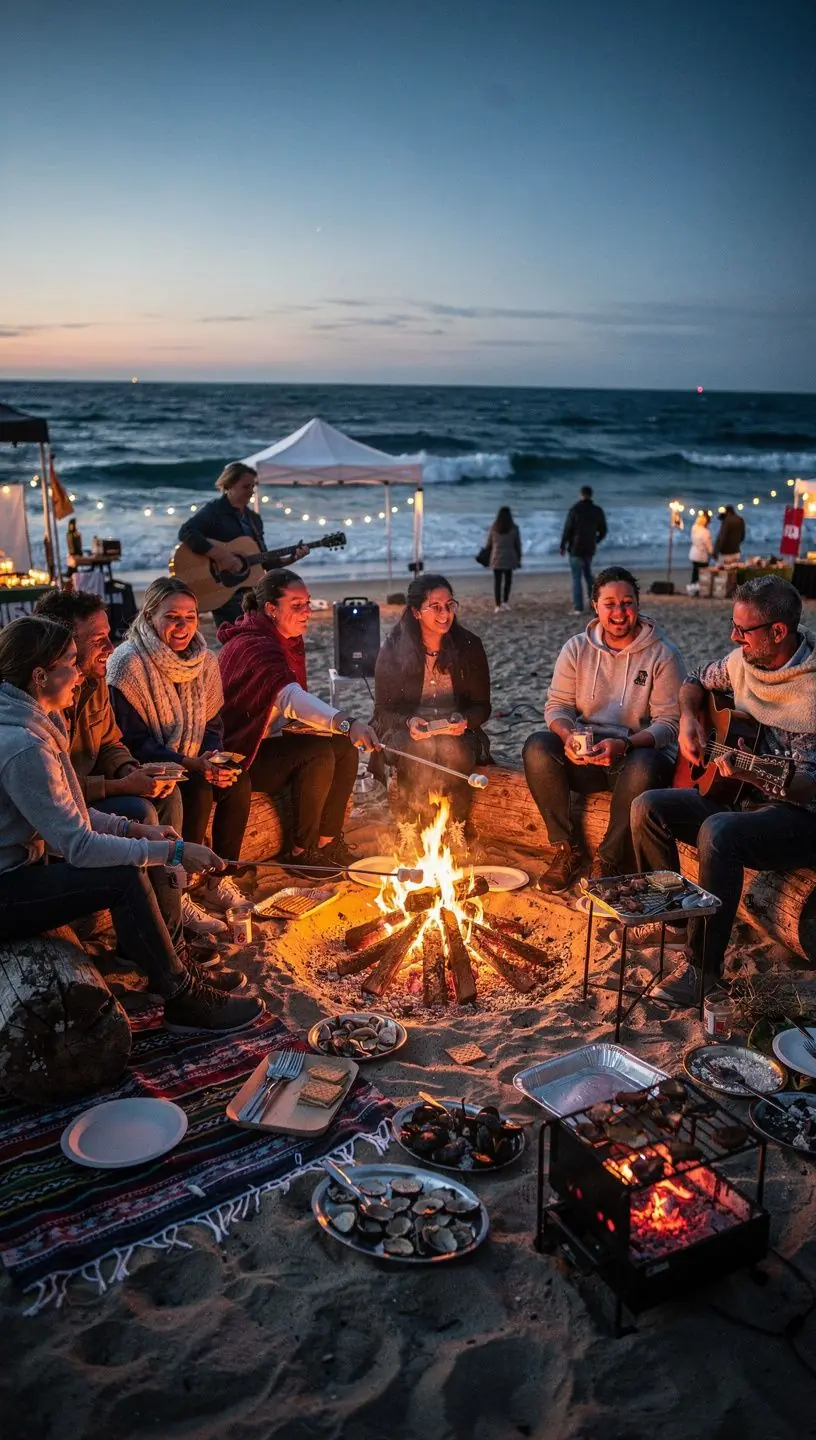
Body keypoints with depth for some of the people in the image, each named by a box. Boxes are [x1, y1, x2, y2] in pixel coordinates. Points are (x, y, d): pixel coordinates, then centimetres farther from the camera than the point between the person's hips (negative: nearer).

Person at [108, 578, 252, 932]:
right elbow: (132, 744, -20)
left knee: (238, 781, -18)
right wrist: (190, 763, -28)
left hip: (193, 765, 6)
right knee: (198, 792, -29)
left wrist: (212, 757, -15)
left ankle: (217, 881, -5)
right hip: (144, 771, -6)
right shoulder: (129, 664, -18)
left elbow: (213, 724, 8)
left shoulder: (205, 662, 2)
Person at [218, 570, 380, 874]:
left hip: (268, 742, 9)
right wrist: (346, 723, -56)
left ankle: (327, 841, 1)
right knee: (318, 754, -27)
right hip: (237, 756, -9)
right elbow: (290, 697, -42)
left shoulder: (287, 641, 6)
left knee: (345, 748, -7)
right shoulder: (254, 646, -25)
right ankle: (301, 851, -15)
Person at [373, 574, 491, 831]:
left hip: (457, 733, 1)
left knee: (453, 750, -33)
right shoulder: (393, 650, -4)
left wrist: (465, 721, -19)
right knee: (420, 750, -35)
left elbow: (482, 706, 4)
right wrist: (409, 722, -22)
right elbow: (383, 710, 0)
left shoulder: (469, 646, -1)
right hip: (407, 733, -1)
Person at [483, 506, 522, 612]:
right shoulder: (514, 528, -3)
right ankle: (505, 602, 10)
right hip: (509, 558, 0)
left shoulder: (493, 528, -2)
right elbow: (518, 544, 2)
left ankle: (498, 605, -1)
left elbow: (488, 544, 4)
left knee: (497, 582, 2)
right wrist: (519, 558, 12)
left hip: (496, 558, 0)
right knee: (508, 580, 15)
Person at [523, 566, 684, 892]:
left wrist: (624, 745, -26)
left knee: (644, 767, -38)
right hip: (583, 754, 3)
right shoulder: (577, 648, 7)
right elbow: (557, 705, 4)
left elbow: (669, 723, -8)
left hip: (637, 752, -3)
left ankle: (608, 861, -16)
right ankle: (566, 849, -12)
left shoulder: (663, 654, -3)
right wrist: (568, 736, -20)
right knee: (537, 747, -26)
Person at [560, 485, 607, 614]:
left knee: (576, 577, -2)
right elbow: (603, 531, 8)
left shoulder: (575, 509, -13)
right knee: (587, 573, 25)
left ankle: (578, 608, -5)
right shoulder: (598, 511, 1)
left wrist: (562, 546, 0)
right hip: (590, 548, 4)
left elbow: (567, 529, -11)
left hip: (575, 548, -4)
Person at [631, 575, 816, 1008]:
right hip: (736, 797, 8)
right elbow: (696, 682, 23)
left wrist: (757, 776, -35)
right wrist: (688, 719, 2)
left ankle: (703, 964, -22)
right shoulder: (743, 661, 2)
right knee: (647, 808, -9)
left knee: (718, 832, -36)